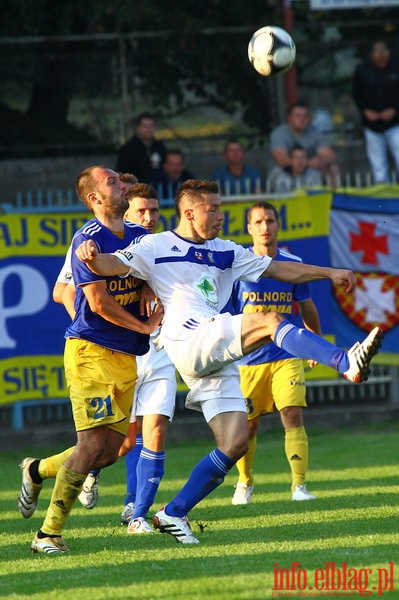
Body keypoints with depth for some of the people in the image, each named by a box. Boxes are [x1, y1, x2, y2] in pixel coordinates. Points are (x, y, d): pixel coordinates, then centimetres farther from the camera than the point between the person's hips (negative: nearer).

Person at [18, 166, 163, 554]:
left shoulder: (140, 236, 12)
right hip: (91, 351, -7)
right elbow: (99, 303, -13)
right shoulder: (89, 239, -11)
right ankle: (49, 533, -6)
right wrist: (145, 326, -7)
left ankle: (37, 471, 29)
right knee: (94, 444, -14)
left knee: (110, 450, 4)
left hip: (126, 358, 7)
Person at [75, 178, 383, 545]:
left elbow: (278, 269, 27)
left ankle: (173, 514, 7)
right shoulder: (157, 247, 6)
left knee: (235, 444, -3)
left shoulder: (224, 253, 24)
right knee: (269, 322, -25)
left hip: (217, 358, 7)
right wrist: (93, 258, -30)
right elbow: (115, 265, -7)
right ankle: (346, 363, -41)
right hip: (187, 342, -7)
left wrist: (329, 273, 20)